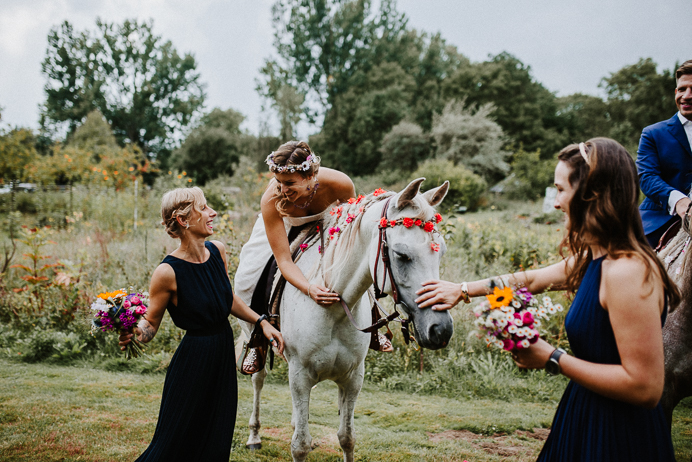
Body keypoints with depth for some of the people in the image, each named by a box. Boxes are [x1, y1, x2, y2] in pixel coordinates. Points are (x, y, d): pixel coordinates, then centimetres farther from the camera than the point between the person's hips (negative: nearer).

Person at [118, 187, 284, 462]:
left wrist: (261, 322, 12)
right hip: (193, 358, -6)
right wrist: (134, 333, -30)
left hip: (224, 354, 7)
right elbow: (151, 323, -9)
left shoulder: (217, 251, -1)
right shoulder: (168, 272, -20)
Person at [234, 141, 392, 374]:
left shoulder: (340, 183, -40)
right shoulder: (271, 201, -41)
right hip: (286, 226, -1)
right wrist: (309, 289, -56)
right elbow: (284, 261, -40)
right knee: (253, 277, -14)